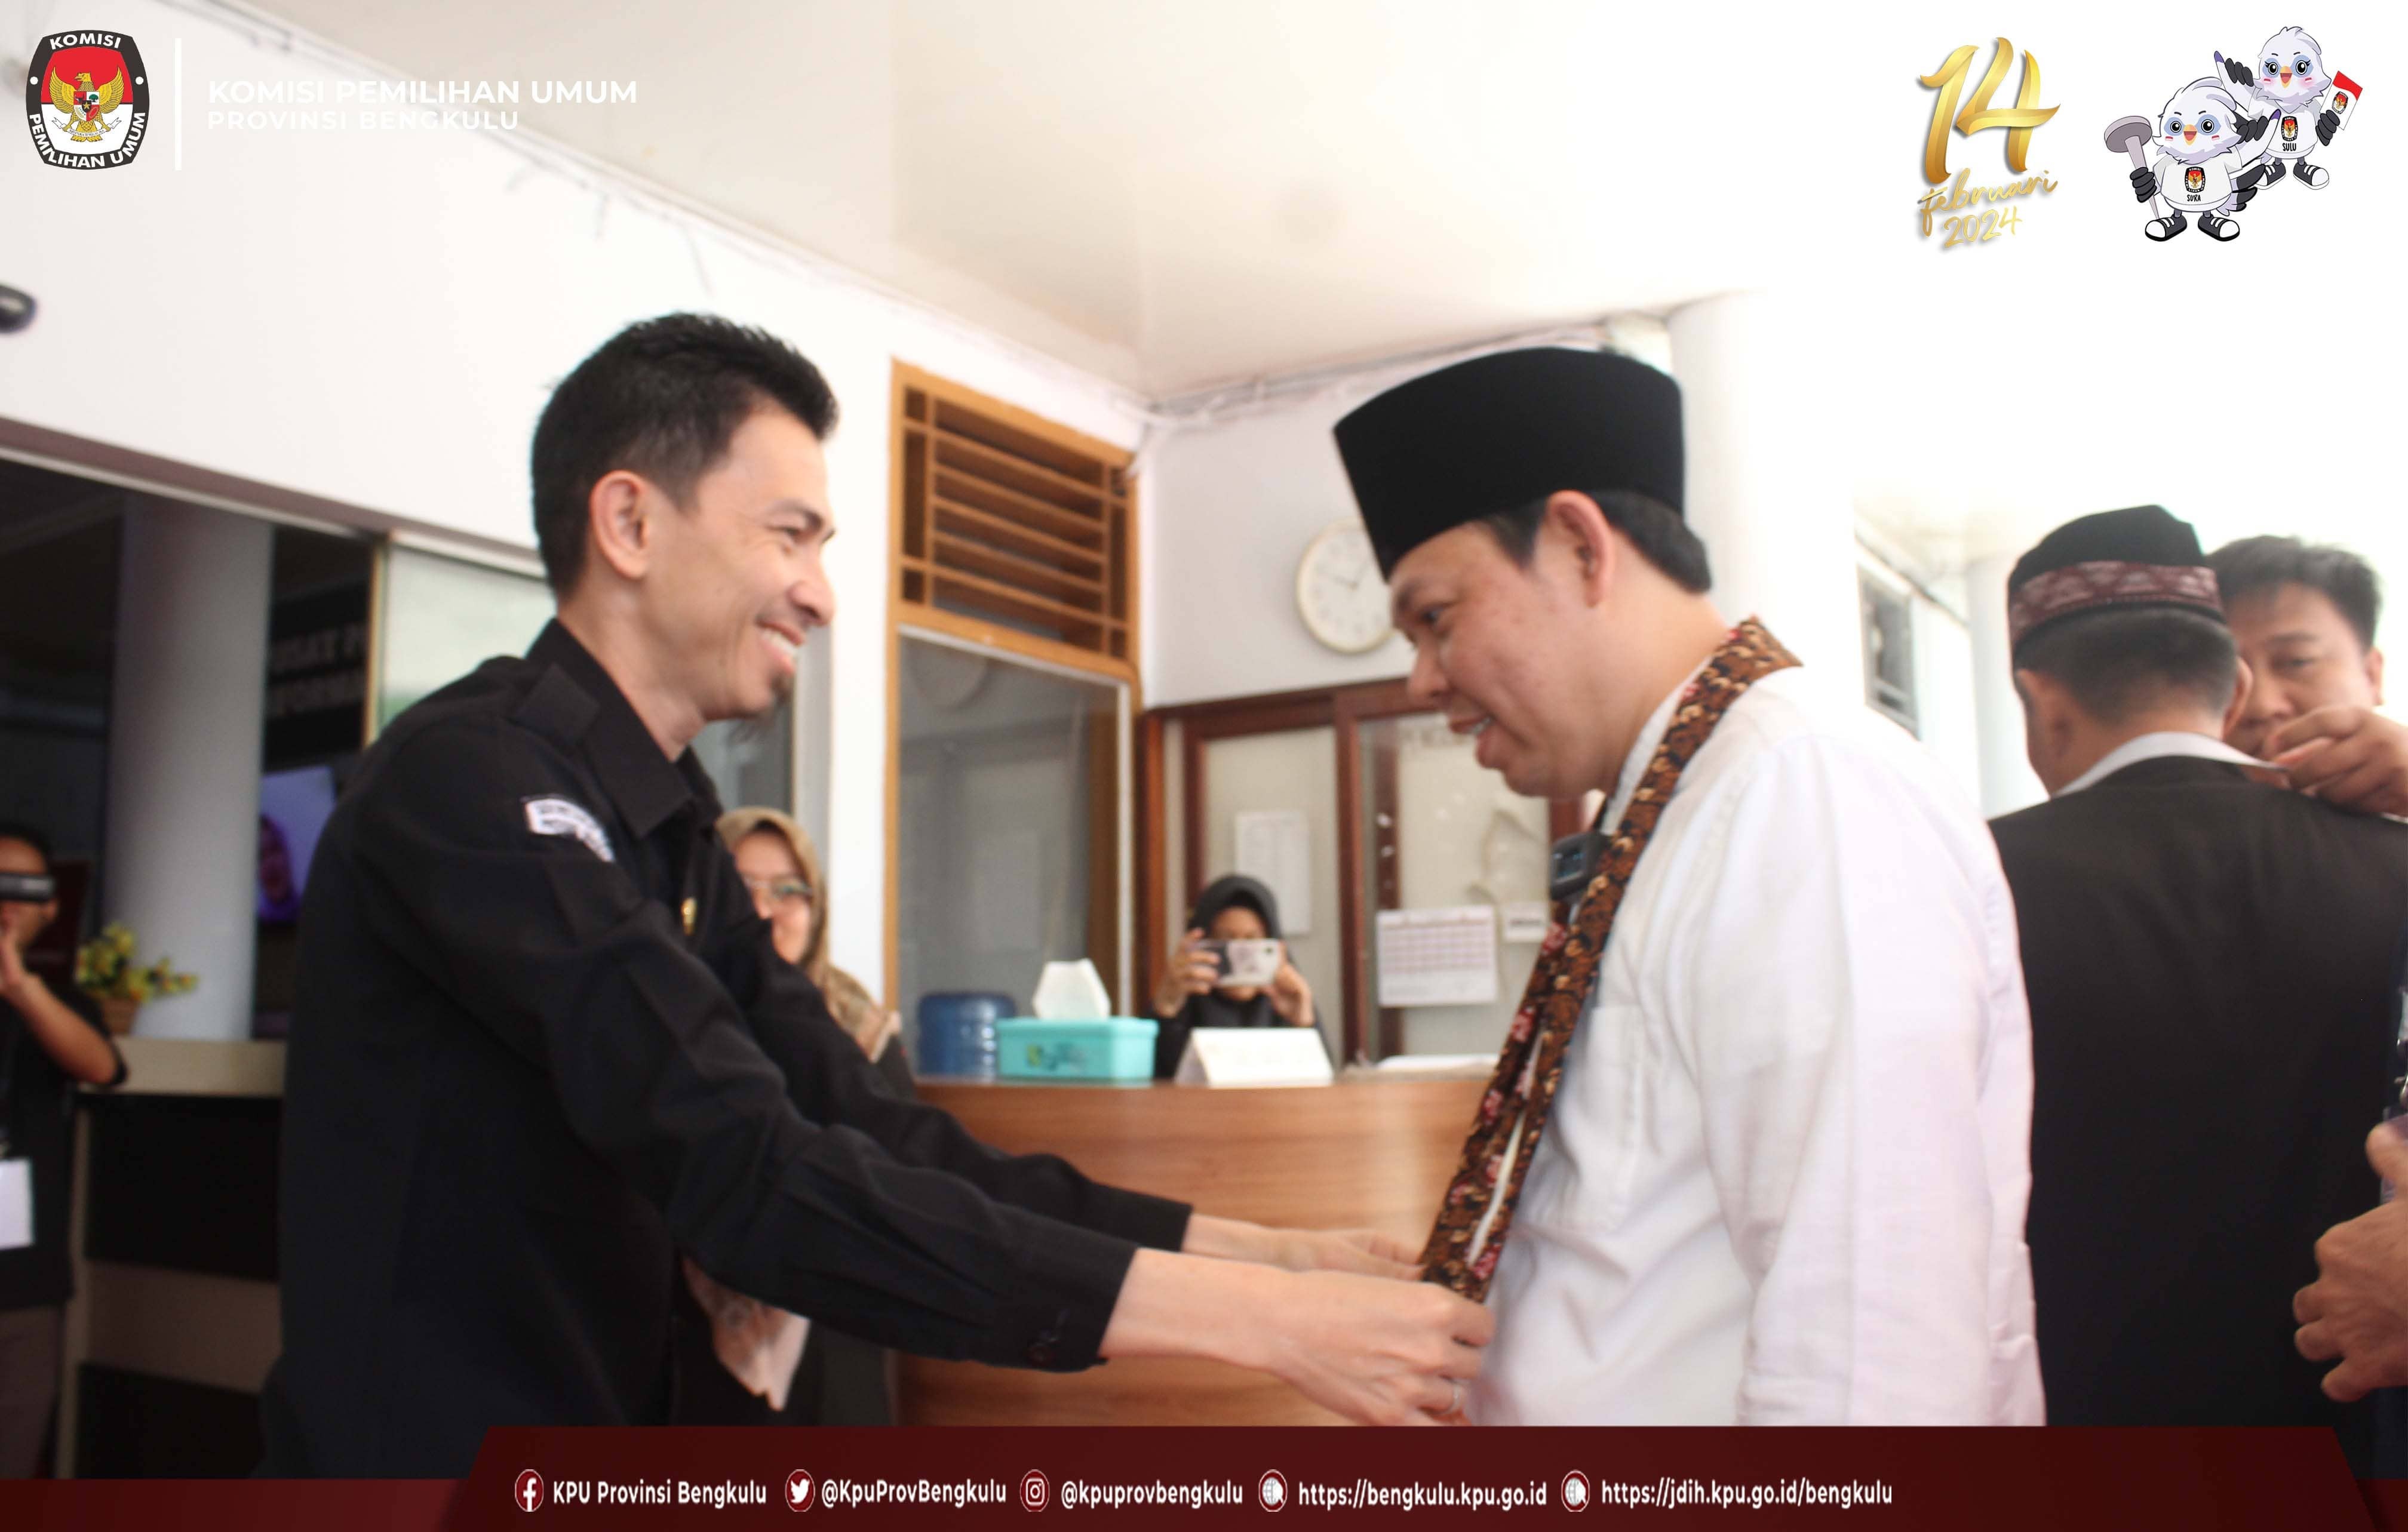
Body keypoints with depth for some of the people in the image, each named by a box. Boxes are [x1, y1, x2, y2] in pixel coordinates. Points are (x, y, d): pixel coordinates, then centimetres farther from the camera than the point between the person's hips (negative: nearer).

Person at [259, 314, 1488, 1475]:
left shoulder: (671, 836, 8)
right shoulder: (469, 776, -20)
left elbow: (872, 1141, 1)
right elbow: (750, 1177, -28)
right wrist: (1254, 1318, -27)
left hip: (606, 1442, 8)